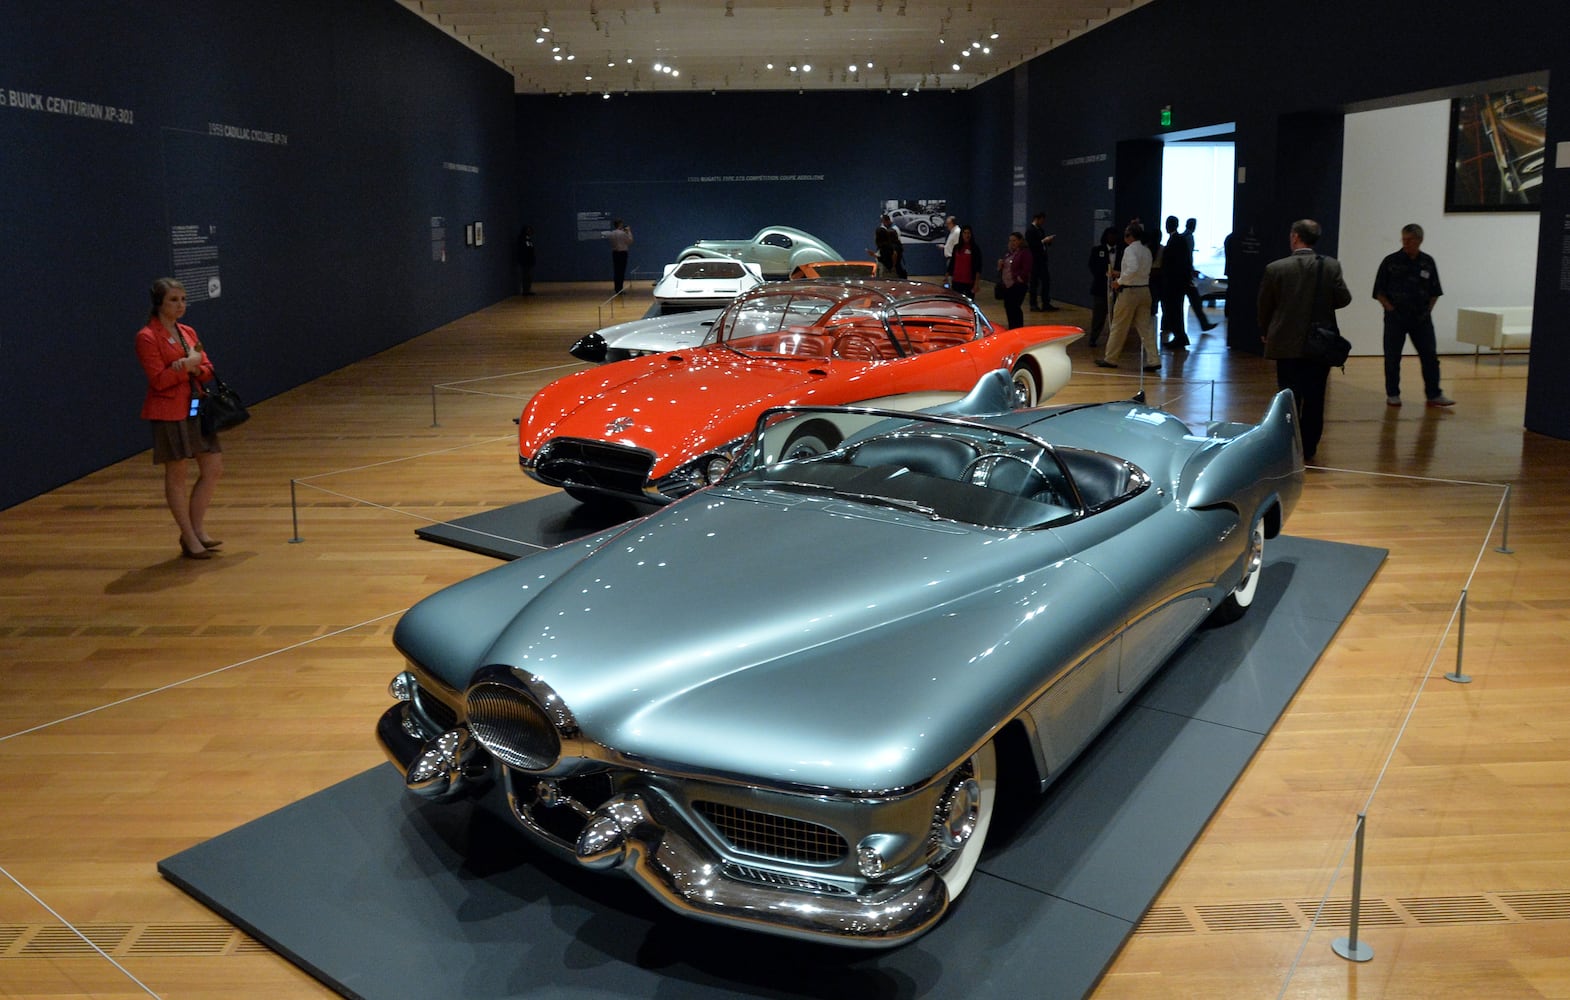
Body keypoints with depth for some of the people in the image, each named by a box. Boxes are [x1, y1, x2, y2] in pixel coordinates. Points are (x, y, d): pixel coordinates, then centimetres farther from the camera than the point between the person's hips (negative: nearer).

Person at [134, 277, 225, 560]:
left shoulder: (188, 332, 11)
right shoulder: (147, 337, -10)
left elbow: (207, 370, 7)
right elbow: (159, 380, -16)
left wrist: (194, 368, -13)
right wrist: (187, 365, -18)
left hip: (195, 408, 7)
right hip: (168, 412, -7)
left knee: (213, 468, 7)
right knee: (176, 475, 3)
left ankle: (197, 529, 20)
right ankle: (189, 539, 11)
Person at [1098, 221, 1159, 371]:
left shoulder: (1130, 249, -14)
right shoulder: (1146, 250, 11)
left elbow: (1132, 268, -29)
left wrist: (1120, 281, -17)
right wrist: (1120, 273, 21)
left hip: (1129, 291, -7)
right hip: (1144, 290, 7)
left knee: (1118, 326, 6)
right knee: (1145, 326, 7)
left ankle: (1109, 359, 17)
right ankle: (1153, 360, 0)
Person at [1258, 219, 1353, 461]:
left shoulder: (1275, 268, -7)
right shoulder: (1331, 266, -5)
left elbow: (1264, 306, 0)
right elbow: (1343, 298, -5)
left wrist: (1267, 334, 16)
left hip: (1286, 344, -1)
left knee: (1289, 398, 7)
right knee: (1314, 399, 10)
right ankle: (1308, 449, 15)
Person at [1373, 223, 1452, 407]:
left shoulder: (1428, 262, 4)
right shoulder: (1391, 261, -4)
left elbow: (1435, 292, 14)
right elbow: (1379, 291, 0)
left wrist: (1428, 309, 3)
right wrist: (1390, 309, -8)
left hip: (1421, 317, 2)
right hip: (1396, 317, -2)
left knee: (1430, 356, 1)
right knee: (1392, 357, 2)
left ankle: (1434, 394, 8)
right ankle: (1392, 394, 14)